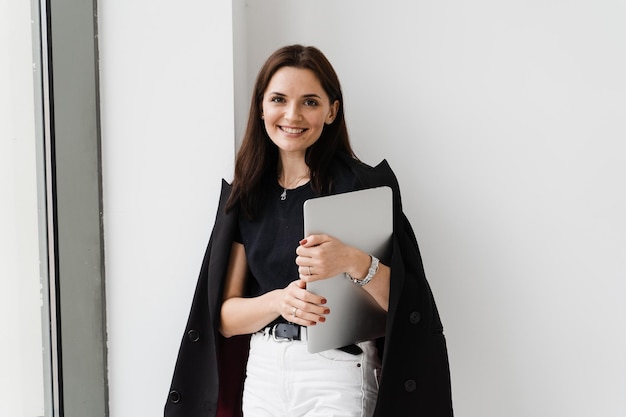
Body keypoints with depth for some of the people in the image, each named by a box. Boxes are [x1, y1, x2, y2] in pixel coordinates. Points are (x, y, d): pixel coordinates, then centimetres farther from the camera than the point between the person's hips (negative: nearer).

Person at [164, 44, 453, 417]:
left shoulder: (362, 184, -7)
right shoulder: (244, 194, 5)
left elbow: (402, 304, -10)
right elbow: (225, 318, 3)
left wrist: (355, 262, -27)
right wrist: (280, 300, -16)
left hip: (338, 374, -4)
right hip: (262, 371, 4)